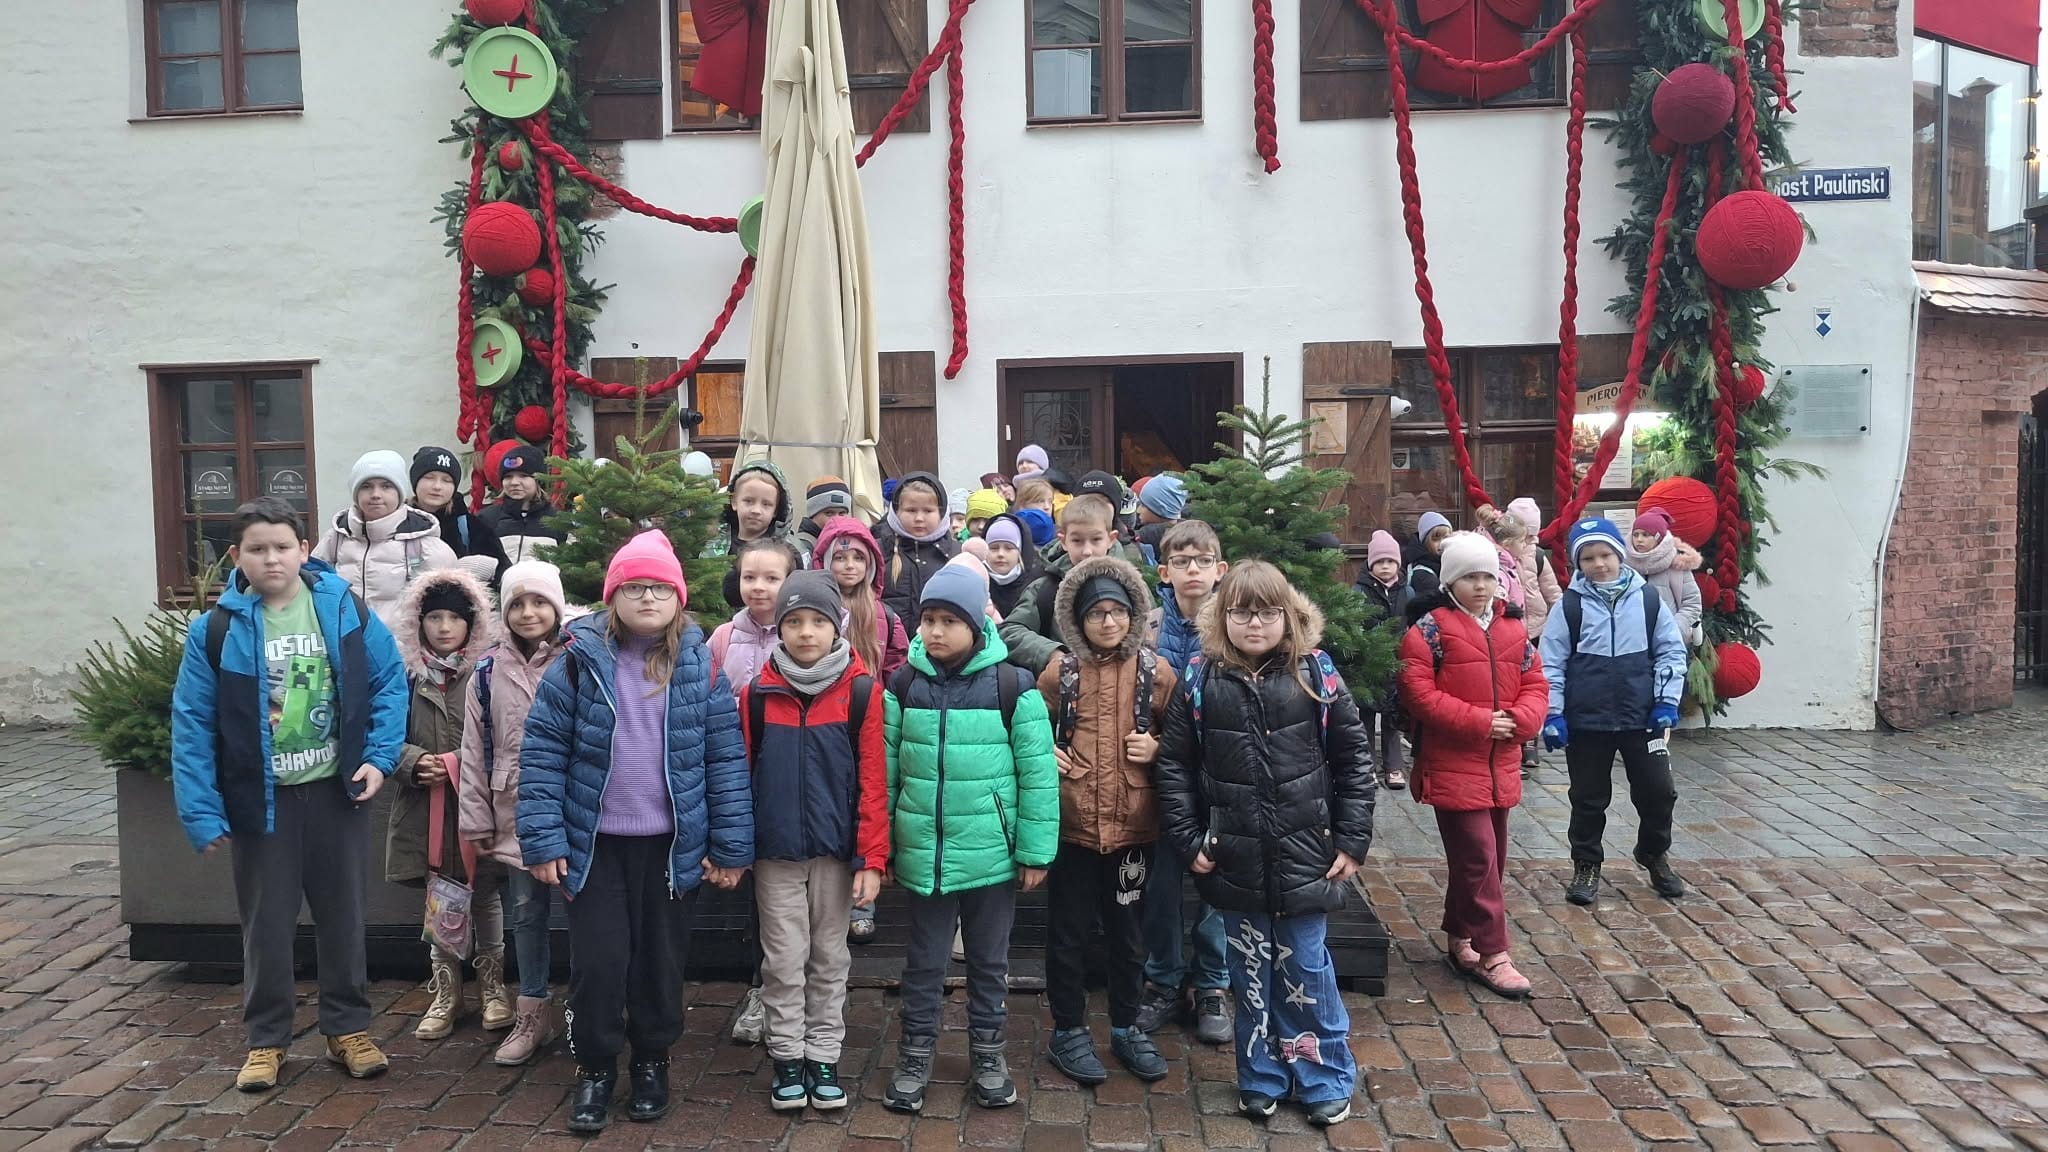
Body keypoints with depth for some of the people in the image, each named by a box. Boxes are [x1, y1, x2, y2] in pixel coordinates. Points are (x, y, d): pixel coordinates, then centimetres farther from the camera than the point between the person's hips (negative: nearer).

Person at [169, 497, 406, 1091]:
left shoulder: (345, 609, -7)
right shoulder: (215, 629, -9)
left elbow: (389, 683, -1)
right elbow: (192, 725, -8)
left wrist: (379, 756, -11)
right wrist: (202, 813, -11)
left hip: (336, 792, 1)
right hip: (260, 799, -1)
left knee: (343, 916, 13)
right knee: (266, 925, 12)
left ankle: (348, 1028, 29)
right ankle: (265, 1039, 29)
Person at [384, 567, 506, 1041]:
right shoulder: (409, 675, 3)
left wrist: (456, 765, -15)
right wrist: (415, 761, -12)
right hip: (427, 804, 2)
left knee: (485, 892, 9)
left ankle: (492, 983, 26)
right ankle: (446, 989, 23)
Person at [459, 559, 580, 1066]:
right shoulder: (488, 672, 6)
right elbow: (475, 751, 8)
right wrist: (477, 819, 6)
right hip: (516, 812, 3)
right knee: (526, 911, 12)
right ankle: (532, 1015, 25)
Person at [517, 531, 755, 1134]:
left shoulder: (701, 665, -3)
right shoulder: (580, 660, -6)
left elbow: (727, 757, -2)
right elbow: (542, 750, -5)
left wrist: (731, 846, -4)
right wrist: (543, 840, -9)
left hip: (672, 844, 1)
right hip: (594, 843, -1)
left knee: (661, 957, 14)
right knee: (597, 960, 4)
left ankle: (652, 1061, 34)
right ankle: (595, 1068, 26)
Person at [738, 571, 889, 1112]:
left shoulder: (861, 691, -5)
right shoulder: (757, 693, -1)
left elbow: (872, 780, -6)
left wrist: (872, 857, -9)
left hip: (836, 849, -1)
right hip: (775, 850, 1)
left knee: (830, 958, 11)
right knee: (784, 960, 8)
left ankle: (823, 1056, 24)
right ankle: (787, 1057, 22)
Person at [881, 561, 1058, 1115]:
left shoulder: (1013, 688, -9)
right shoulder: (903, 686, -2)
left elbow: (1038, 775, -7)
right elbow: (884, 771, 3)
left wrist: (1035, 852, -6)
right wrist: (878, 844, 3)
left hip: (992, 855, -1)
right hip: (923, 855, 1)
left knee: (989, 960, 15)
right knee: (924, 960, 15)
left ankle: (988, 1053, 33)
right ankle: (915, 1055, 31)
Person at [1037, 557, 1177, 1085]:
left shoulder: (1156, 672, -1)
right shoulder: (1059, 672, -2)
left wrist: (1156, 747, -9)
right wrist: (1043, 753, -8)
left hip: (1133, 824, 1)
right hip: (1071, 822, -1)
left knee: (1128, 931, 15)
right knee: (1069, 932, 9)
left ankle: (1126, 1027, 33)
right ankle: (1069, 1031, 26)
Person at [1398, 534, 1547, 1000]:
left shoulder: (1512, 626, 9)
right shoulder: (1430, 627, -9)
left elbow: (1535, 682, 11)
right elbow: (1417, 691, -16)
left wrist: (1522, 719, -10)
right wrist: (1478, 722, -18)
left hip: (1501, 765, 7)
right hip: (1454, 765, -7)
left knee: (1487, 857, 14)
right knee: (1478, 857, -7)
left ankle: (1459, 939, 29)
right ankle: (1492, 954, 2)